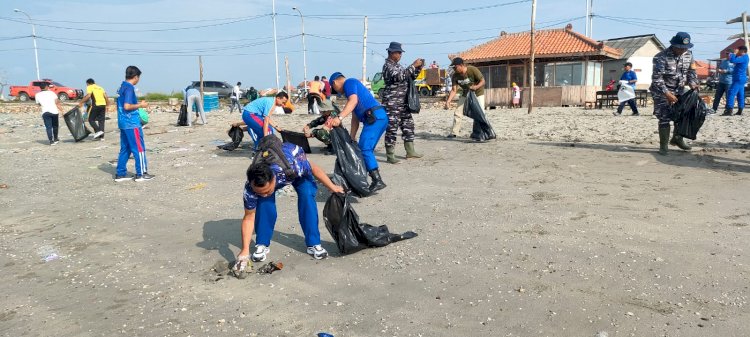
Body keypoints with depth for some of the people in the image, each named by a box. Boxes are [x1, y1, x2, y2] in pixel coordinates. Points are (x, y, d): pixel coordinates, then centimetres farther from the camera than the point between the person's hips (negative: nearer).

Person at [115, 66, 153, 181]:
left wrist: (138, 103, 20)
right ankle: (141, 174, 2)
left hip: (123, 123, 9)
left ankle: (120, 174, 14)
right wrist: (140, 105, -10)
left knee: (125, 149, 12)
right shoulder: (129, 88, -14)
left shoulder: (122, 87, 14)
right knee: (139, 148, -2)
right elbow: (127, 106, -22)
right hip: (132, 124, -9)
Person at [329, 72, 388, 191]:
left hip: (375, 117, -10)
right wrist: (351, 138, 25)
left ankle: (378, 181, -20)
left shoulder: (349, 82, 0)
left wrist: (339, 117, -31)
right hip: (377, 118, 10)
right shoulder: (351, 88, 30)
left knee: (364, 149, -16)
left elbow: (353, 101, -22)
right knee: (365, 149, 13)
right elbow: (355, 117, 28)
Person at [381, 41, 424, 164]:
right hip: (392, 102, -10)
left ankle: (410, 151, 20)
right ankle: (390, 155, -5)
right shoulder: (388, 66, -9)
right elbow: (399, 76, -26)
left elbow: (411, 77, 25)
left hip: (403, 101, 10)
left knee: (408, 124, 12)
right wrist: (413, 65, -21)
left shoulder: (397, 65, 19)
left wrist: (418, 68, 9)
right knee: (392, 127, -9)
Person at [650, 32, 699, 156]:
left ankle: (677, 139, 29)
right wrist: (667, 94, -29)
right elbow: (656, 79, -25)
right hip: (662, 91, -6)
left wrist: (693, 83, -6)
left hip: (679, 90, 6)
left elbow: (691, 71, 12)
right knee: (664, 119, -8)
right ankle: (663, 146, 1)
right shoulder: (661, 57, -23)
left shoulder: (688, 54, -2)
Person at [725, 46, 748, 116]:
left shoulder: (744, 57, -15)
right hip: (741, 79, 11)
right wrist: (735, 54, 12)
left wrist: (734, 53, -12)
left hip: (738, 79, -11)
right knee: (740, 95, 10)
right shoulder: (744, 57, 16)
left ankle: (729, 109, -22)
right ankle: (740, 110, 13)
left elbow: (733, 60, -26)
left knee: (731, 93, -15)